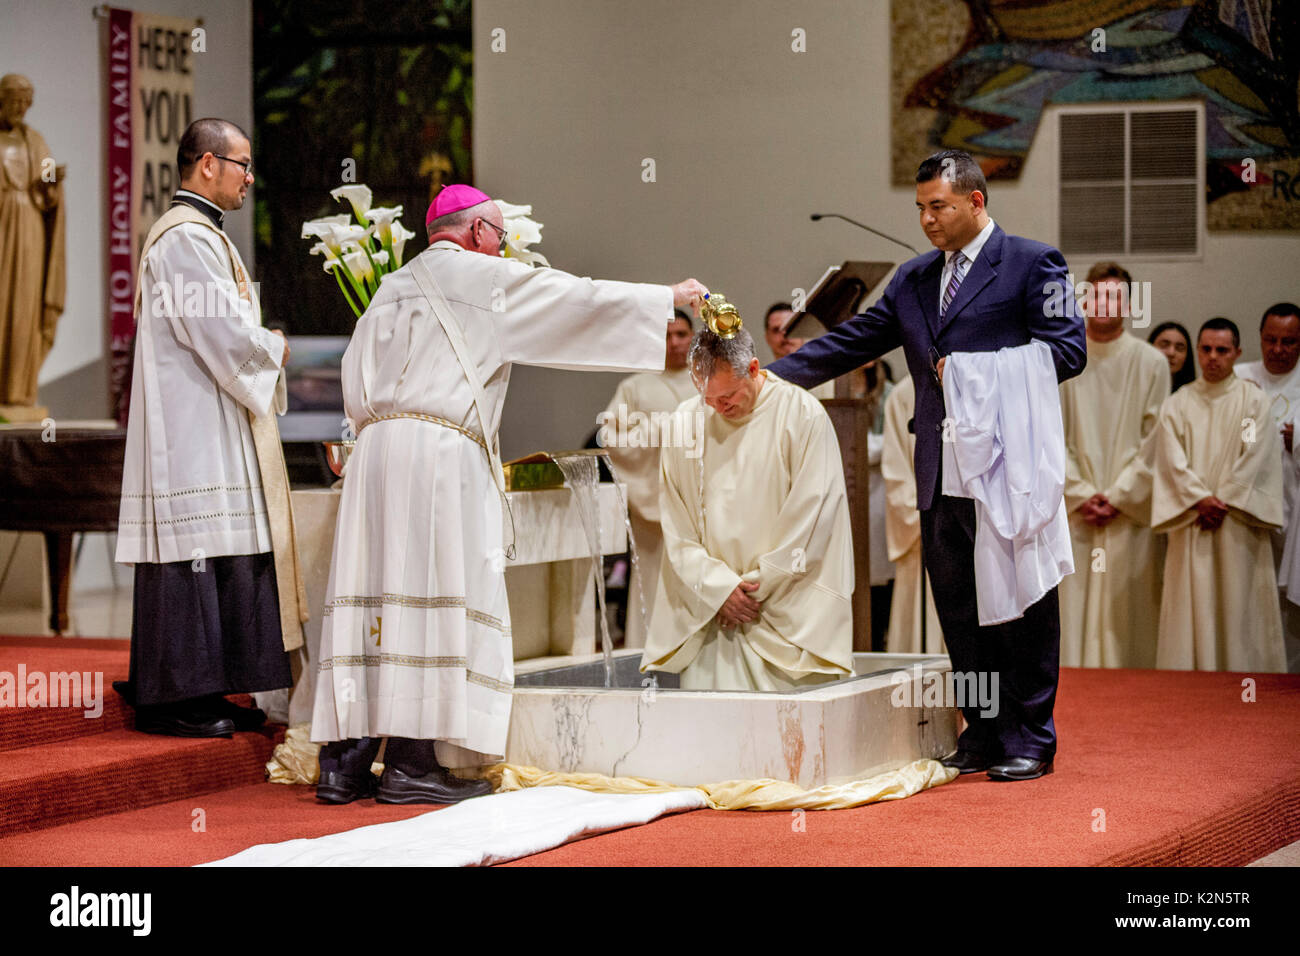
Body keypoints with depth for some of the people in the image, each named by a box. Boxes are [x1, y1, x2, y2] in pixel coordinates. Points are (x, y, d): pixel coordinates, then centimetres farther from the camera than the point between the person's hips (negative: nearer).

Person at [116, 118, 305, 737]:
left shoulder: (200, 234, 20)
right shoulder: (185, 238, -14)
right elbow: (223, 333, -20)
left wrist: (260, 344, 8)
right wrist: (275, 349, -3)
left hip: (213, 426, 11)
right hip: (194, 426, -11)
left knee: (218, 558, 10)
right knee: (192, 551, -9)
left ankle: (201, 692, 13)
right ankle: (175, 699, -6)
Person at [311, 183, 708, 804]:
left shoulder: (393, 288, 22)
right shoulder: (479, 277, 2)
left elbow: (356, 386, 17)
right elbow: (577, 299, 4)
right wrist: (670, 297, 13)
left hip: (376, 450, 7)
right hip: (441, 455, -7)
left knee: (374, 600, 5)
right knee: (432, 599, -6)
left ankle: (344, 763, 4)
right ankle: (412, 764, -8)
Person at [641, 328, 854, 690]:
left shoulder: (802, 415, -5)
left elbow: (808, 517, -6)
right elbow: (676, 526, 5)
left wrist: (757, 585, -6)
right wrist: (720, 588, -7)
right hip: (707, 612, 3)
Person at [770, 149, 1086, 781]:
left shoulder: (1032, 265, 0)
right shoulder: (912, 280, 18)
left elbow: (1068, 350, -6)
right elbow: (849, 343, 16)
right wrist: (772, 376, 5)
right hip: (940, 473, 6)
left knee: (1020, 605, -1)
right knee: (958, 610, 8)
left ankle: (1029, 740, 6)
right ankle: (984, 734, 17)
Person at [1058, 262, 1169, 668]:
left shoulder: (1151, 363, 4)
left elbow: (1155, 441, 0)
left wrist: (1119, 497, -8)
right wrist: (1082, 495, -7)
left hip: (1131, 514, -1)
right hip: (1074, 513, 1)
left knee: (1126, 616, -1)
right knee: (1073, 615, -3)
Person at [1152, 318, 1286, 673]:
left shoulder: (1254, 401, 6)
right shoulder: (1177, 404, 10)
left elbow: (1254, 460, -4)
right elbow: (1173, 460, 0)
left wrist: (1223, 502, -12)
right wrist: (1200, 500, -13)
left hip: (1238, 524, -1)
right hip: (1191, 523, 1)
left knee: (1238, 602, -3)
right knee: (1192, 604, -2)